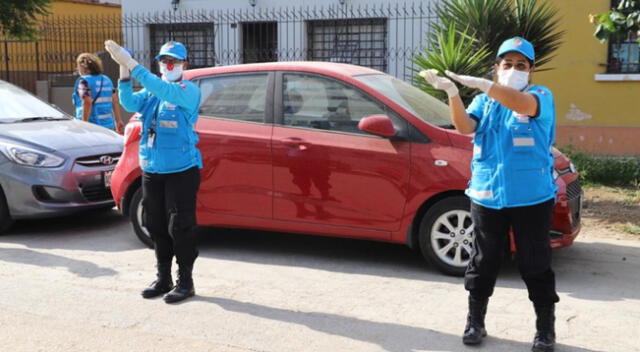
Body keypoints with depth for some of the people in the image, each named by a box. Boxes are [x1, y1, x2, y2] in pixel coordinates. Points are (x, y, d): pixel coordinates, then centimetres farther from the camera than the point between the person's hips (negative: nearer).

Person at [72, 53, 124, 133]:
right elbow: (115, 102, 12)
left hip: (92, 126, -7)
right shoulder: (106, 79, 14)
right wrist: (118, 121, 18)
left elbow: (87, 103, -19)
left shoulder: (83, 81, -6)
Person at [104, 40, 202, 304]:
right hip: (152, 171, 6)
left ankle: (185, 282, 10)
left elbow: (165, 91, -26)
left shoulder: (189, 91, -7)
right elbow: (130, 104, -5)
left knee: (180, 227, -2)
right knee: (156, 226, 12)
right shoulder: (151, 91, 12)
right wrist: (123, 71, -19)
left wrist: (131, 63, -30)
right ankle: (163, 279, 25)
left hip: (181, 170, -6)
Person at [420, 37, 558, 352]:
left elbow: (522, 104, -25)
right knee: (483, 262, 11)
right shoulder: (484, 101, 11)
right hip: (487, 196, 3)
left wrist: (480, 84, -37)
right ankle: (475, 322, 24)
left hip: (532, 197, -3)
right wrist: (452, 92, -25)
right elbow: (464, 127, -8)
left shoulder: (541, 95, -1)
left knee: (535, 264, 6)